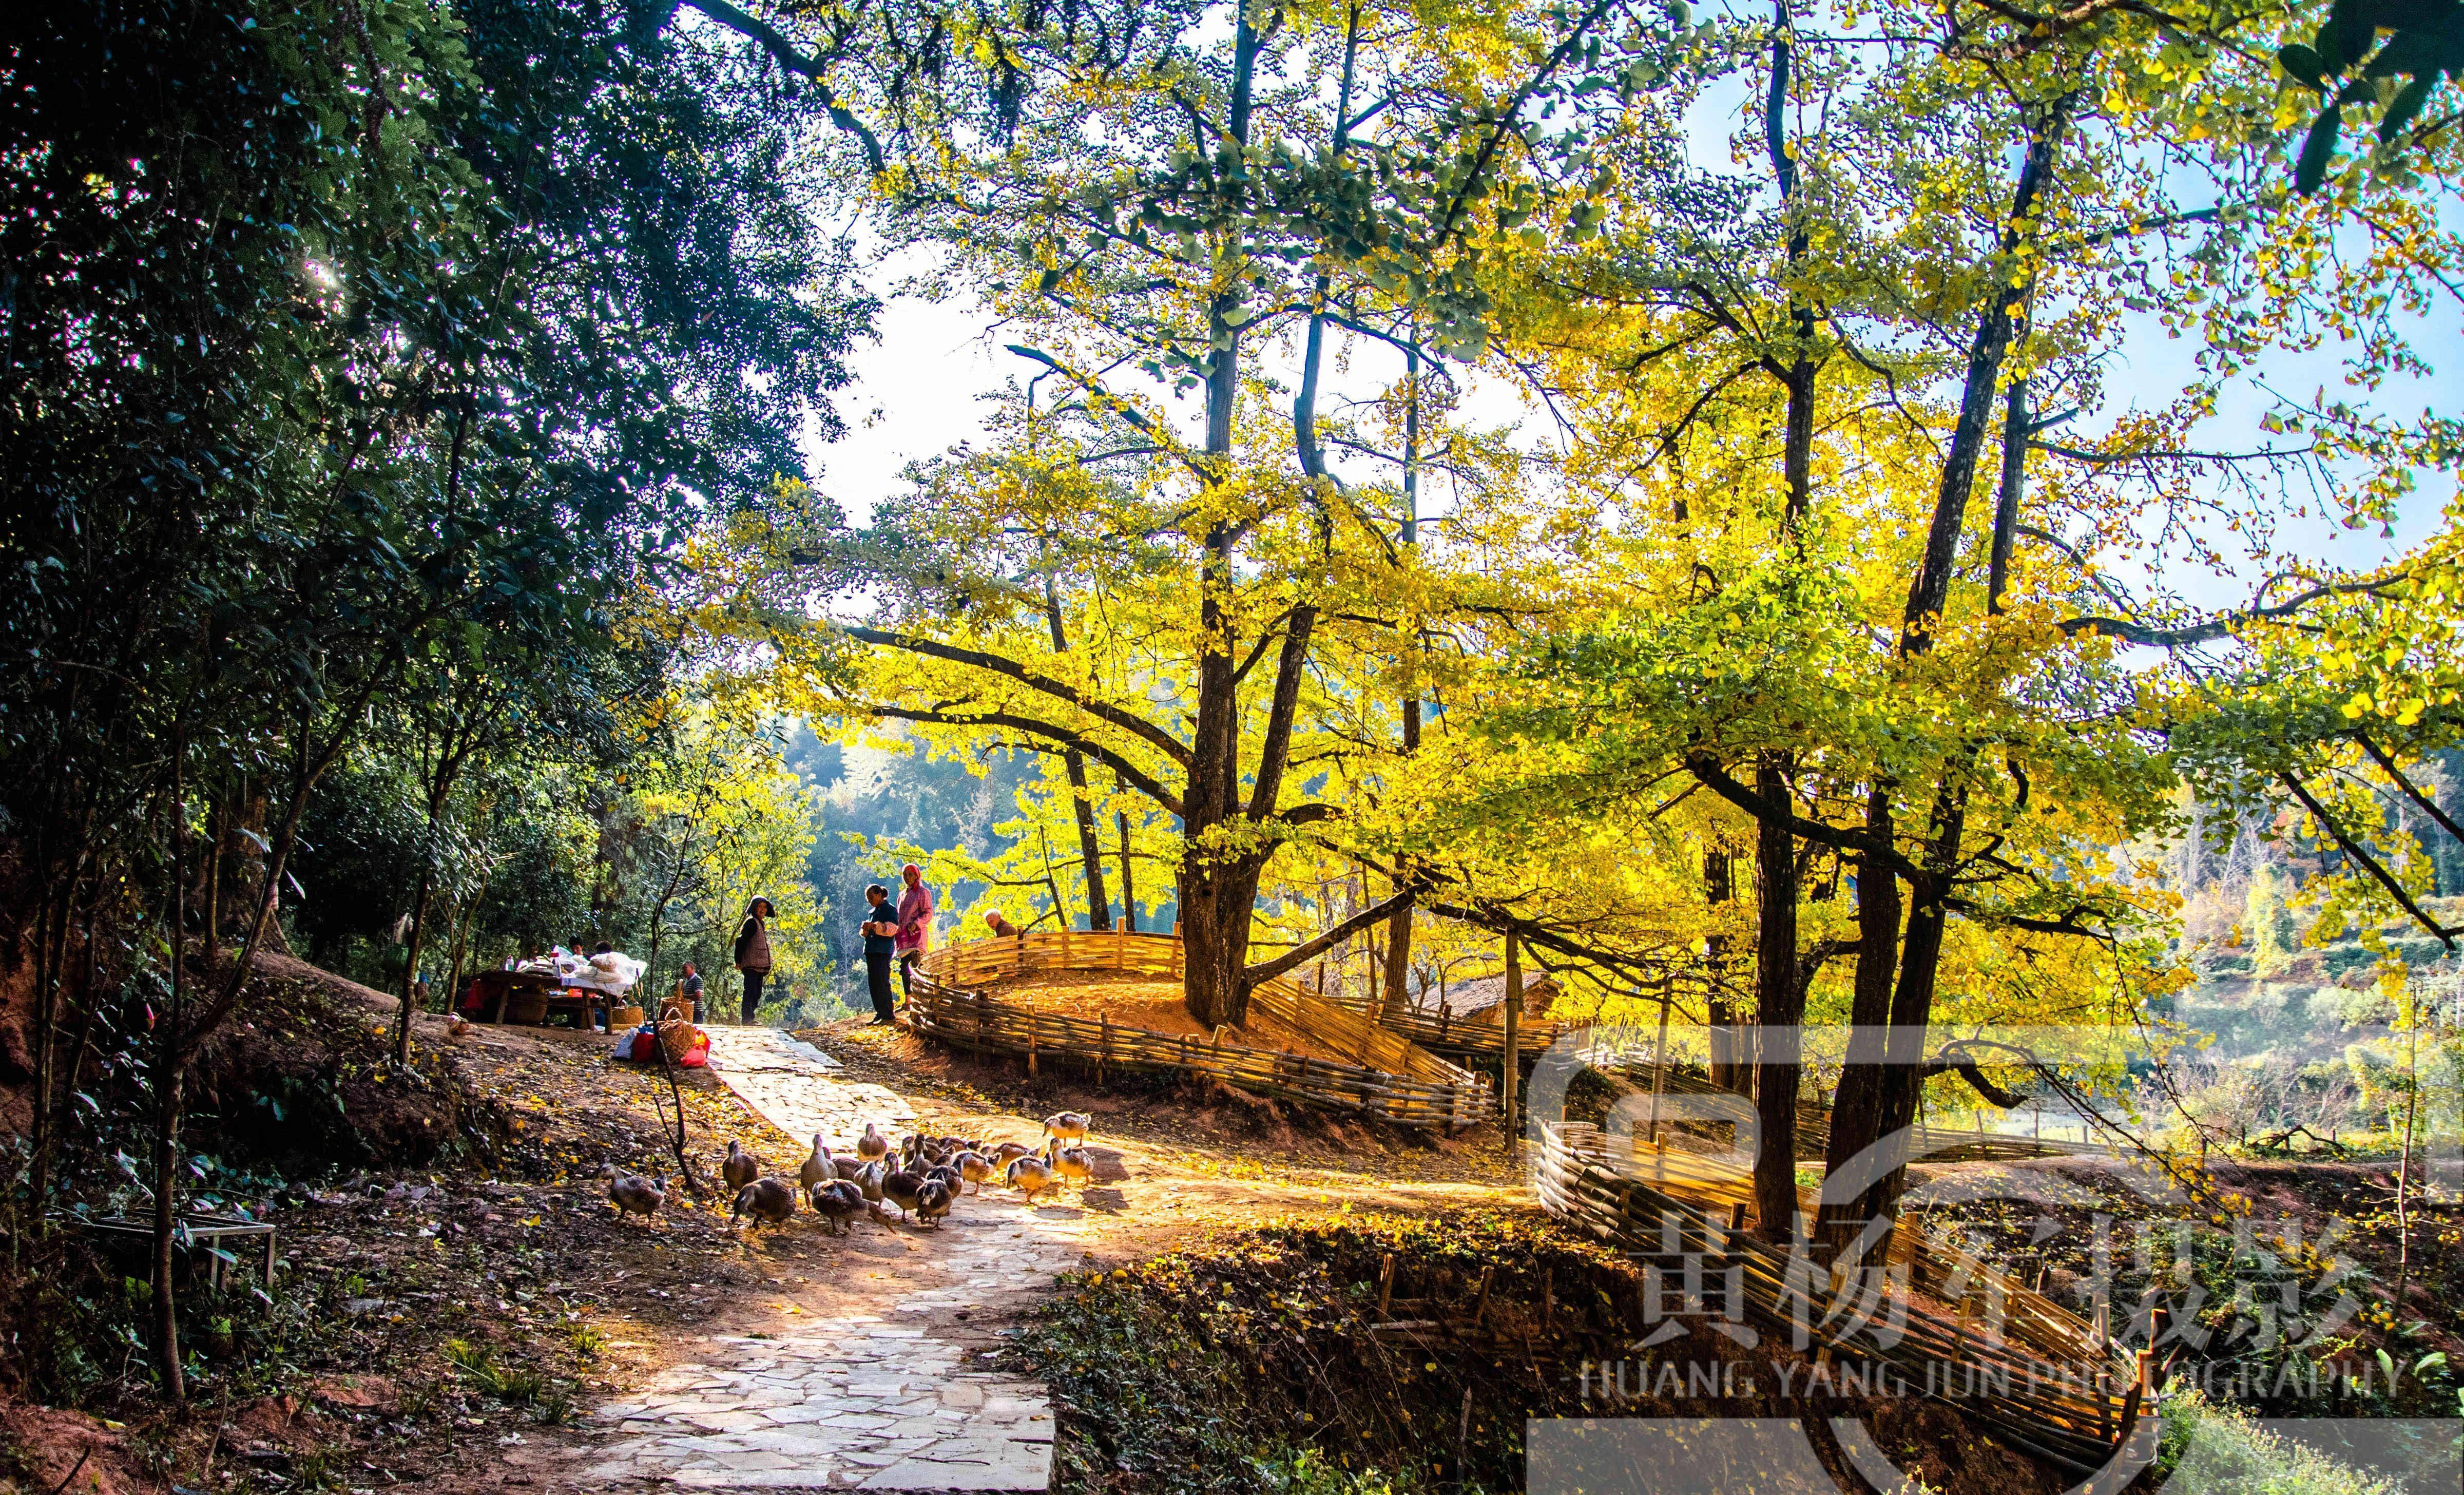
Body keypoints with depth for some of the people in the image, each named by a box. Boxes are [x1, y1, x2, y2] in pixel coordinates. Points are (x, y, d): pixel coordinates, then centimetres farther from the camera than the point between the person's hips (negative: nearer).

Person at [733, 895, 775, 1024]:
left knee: (757, 994, 10)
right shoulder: (751, 923, -8)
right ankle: (748, 1018, -14)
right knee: (750, 992, -12)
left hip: (760, 966, 9)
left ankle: (749, 1019, 13)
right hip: (751, 965, -9)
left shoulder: (762, 924, 21)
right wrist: (739, 961, -17)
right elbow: (741, 941, -15)